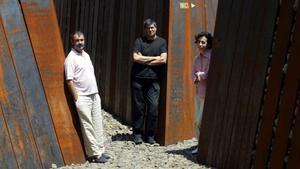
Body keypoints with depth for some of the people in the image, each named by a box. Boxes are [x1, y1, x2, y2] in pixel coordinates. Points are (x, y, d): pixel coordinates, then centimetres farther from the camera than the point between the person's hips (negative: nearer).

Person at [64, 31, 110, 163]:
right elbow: (69, 81, -15)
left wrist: (96, 92, 16)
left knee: (98, 125, 10)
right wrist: (77, 99, -16)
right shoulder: (71, 58, -11)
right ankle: (94, 154, 4)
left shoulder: (86, 55, 14)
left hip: (94, 95, 8)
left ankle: (100, 151, 18)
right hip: (83, 98, -8)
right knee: (88, 127, -2)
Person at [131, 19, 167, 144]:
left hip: (153, 80, 1)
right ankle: (137, 134, 11)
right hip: (138, 79, 0)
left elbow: (163, 60, -5)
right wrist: (154, 58, -5)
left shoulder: (161, 42, 8)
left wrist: (144, 60, -5)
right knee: (138, 107, 2)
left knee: (153, 108, -4)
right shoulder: (139, 41, 7)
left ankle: (150, 135, 8)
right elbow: (136, 58, -8)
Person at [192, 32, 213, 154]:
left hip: (207, 94, -8)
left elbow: (208, 75, -21)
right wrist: (197, 78, -9)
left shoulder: (211, 57, -14)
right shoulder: (197, 58, 11)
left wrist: (199, 75, -3)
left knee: (201, 121, -5)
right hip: (198, 92, 8)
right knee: (197, 121, 11)